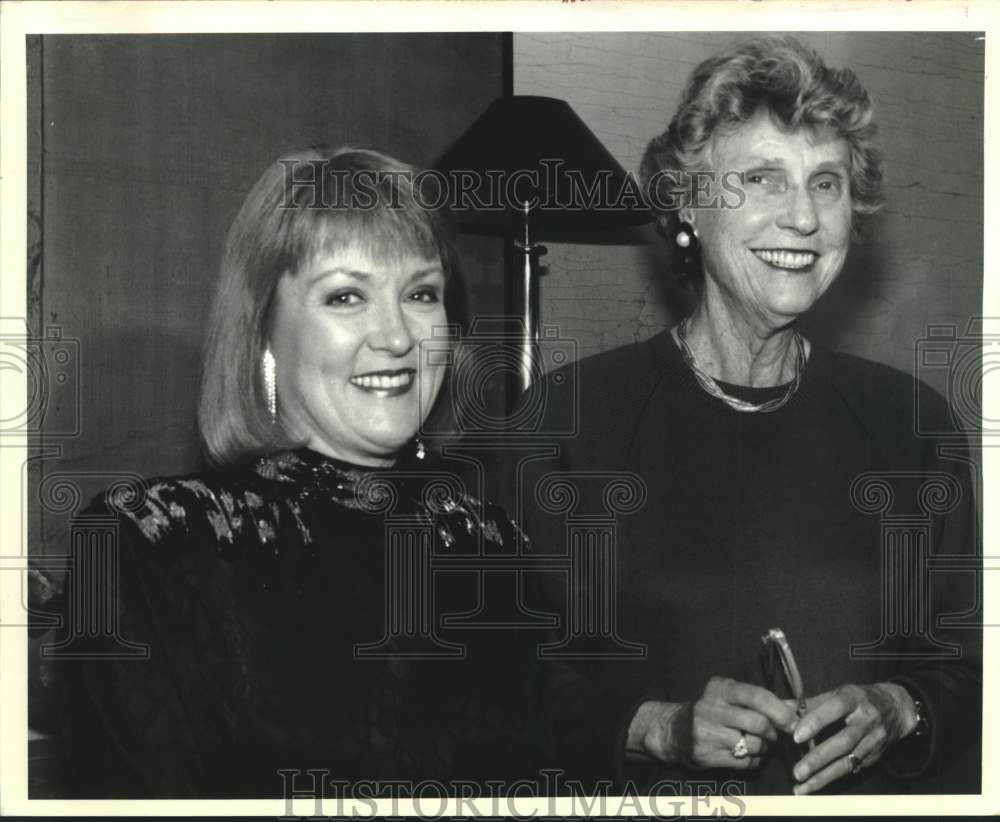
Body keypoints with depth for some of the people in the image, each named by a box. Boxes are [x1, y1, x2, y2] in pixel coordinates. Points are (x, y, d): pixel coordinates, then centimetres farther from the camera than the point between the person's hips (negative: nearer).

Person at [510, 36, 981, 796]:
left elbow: (969, 667, 11)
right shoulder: (571, 416, -1)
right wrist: (660, 727, -14)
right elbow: (517, 687, 0)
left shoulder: (909, 421, 6)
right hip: (658, 793, -2)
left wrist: (895, 710, -6)